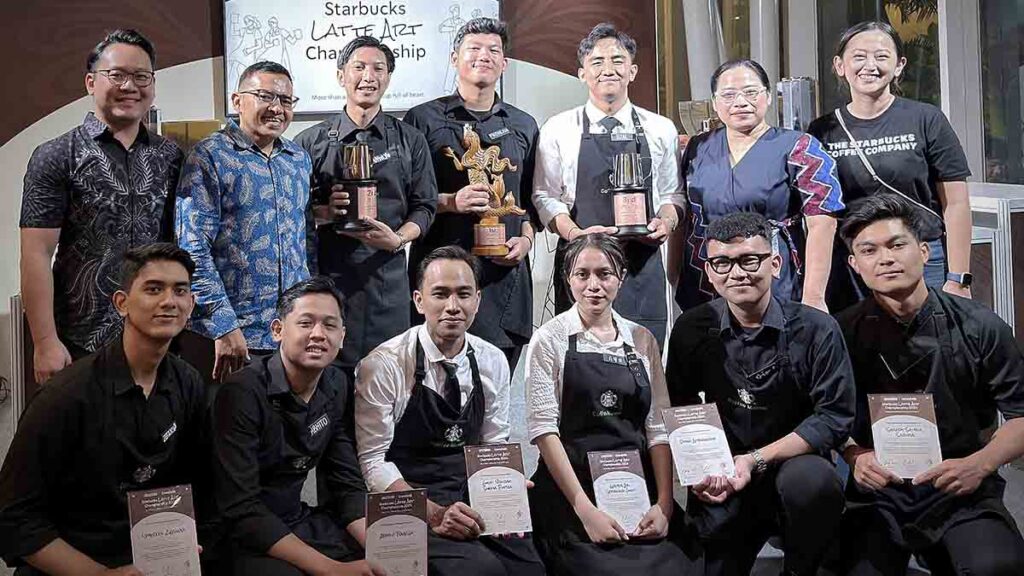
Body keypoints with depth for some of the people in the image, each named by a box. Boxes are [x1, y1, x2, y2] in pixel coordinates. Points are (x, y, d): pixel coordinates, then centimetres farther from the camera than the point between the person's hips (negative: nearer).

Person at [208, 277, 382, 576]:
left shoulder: (337, 386, 0)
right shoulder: (243, 393, -19)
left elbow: (347, 483, 3)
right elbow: (240, 510, -22)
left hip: (300, 521, 6)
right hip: (242, 536, -5)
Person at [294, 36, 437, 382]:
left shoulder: (410, 142, 11)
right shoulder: (311, 142, 8)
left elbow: (424, 206, 8)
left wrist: (398, 238, -10)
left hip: (387, 273, 1)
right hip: (328, 272, -1)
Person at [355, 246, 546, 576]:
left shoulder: (494, 362, 5)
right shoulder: (383, 366, -11)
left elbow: (495, 446, 11)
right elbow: (372, 460, -11)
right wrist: (432, 512, -21)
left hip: (473, 499, 4)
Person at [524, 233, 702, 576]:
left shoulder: (643, 340, 10)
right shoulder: (550, 340, -1)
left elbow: (658, 427, 7)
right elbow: (544, 428, -8)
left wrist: (664, 504, -6)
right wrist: (586, 509, -15)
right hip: (571, 490, -3)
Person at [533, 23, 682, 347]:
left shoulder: (660, 129, 9)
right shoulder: (558, 129, 4)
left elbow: (672, 194, 15)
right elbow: (545, 197, 2)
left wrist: (666, 221, -6)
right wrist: (576, 233, -14)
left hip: (642, 264, 2)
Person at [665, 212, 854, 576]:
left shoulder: (816, 330, -10)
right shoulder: (693, 330, -1)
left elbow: (834, 417, -13)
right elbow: (680, 411, 6)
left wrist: (757, 459, -21)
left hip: (794, 467, -1)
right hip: (723, 482, 2)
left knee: (811, 479, -33)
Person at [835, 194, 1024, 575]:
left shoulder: (980, 328, -2)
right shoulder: (844, 334, -1)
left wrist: (979, 465, -13)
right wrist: (856, 456, -13)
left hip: (962, 492, 0)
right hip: (878, 493, 1)